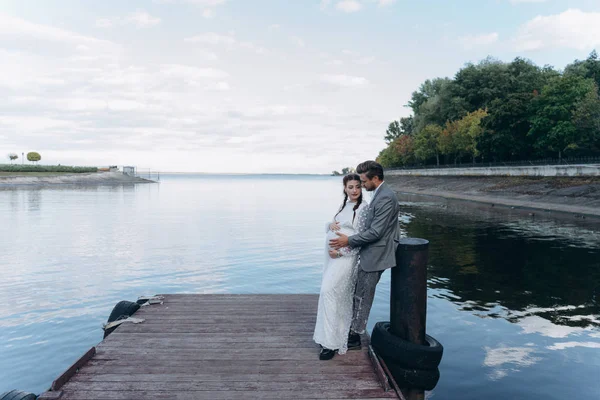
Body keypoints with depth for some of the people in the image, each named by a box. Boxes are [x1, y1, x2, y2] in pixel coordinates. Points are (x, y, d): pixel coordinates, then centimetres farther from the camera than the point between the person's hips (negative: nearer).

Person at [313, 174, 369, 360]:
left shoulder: (363, 207, -9)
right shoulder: (344, 204, 13)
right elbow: (331, 224, 20)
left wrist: (341, 251, -18)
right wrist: (330, 224, -4)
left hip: (346, 255, -7)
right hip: (332, 253, 7)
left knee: (328, 291, -15)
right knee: (340, 295, 12)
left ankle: (331, 342, -8)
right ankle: (340, 332, 27)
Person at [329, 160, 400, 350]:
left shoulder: (385, 198, -21)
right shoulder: (380, 194, 11)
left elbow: (376, 232, -24)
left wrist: (349, 240, -17)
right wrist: (352, 241, 8)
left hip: (374, 256, -10)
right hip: (370, 253, 10)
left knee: (362, 296, 2)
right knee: (359, 293, 18)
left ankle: (355, 337, 14)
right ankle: (353, 329, 31)